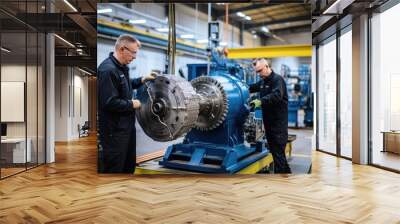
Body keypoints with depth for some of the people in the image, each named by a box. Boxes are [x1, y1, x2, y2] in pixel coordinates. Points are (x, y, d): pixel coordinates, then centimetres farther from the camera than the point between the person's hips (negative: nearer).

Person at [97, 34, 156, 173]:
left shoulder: (121, 66, 9)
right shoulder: (108, 70, -24)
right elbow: (110, 103, -28)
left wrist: (142, 80, 13)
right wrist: (131, 104, -15)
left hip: (126, 124, 10)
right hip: (114, 129, -10)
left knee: (129, 164, 21)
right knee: (113, 167, 3)